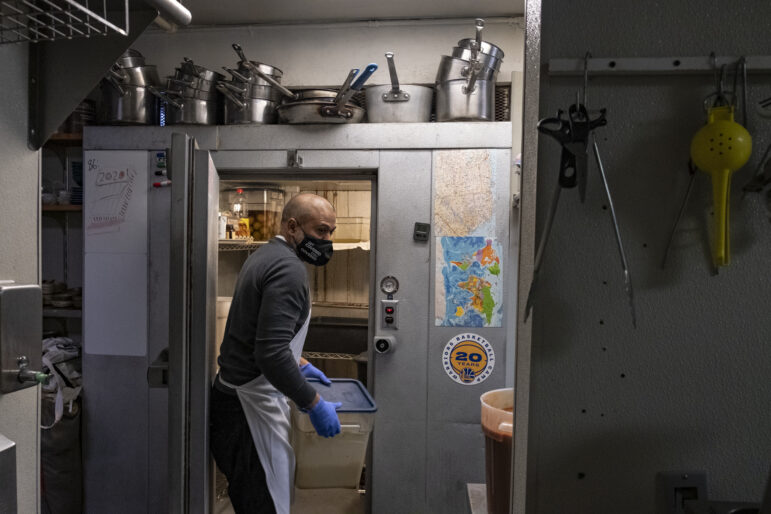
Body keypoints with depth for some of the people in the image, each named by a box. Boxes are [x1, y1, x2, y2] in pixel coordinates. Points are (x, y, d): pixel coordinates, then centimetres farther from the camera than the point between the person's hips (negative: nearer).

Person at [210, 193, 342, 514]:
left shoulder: (265, 256, 13)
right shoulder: (289, 268, -19)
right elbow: (271, 354, -27)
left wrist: (299, 364, 26)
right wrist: (314, 405, -18)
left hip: (233, 390, 10)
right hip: (250, 405, -10)